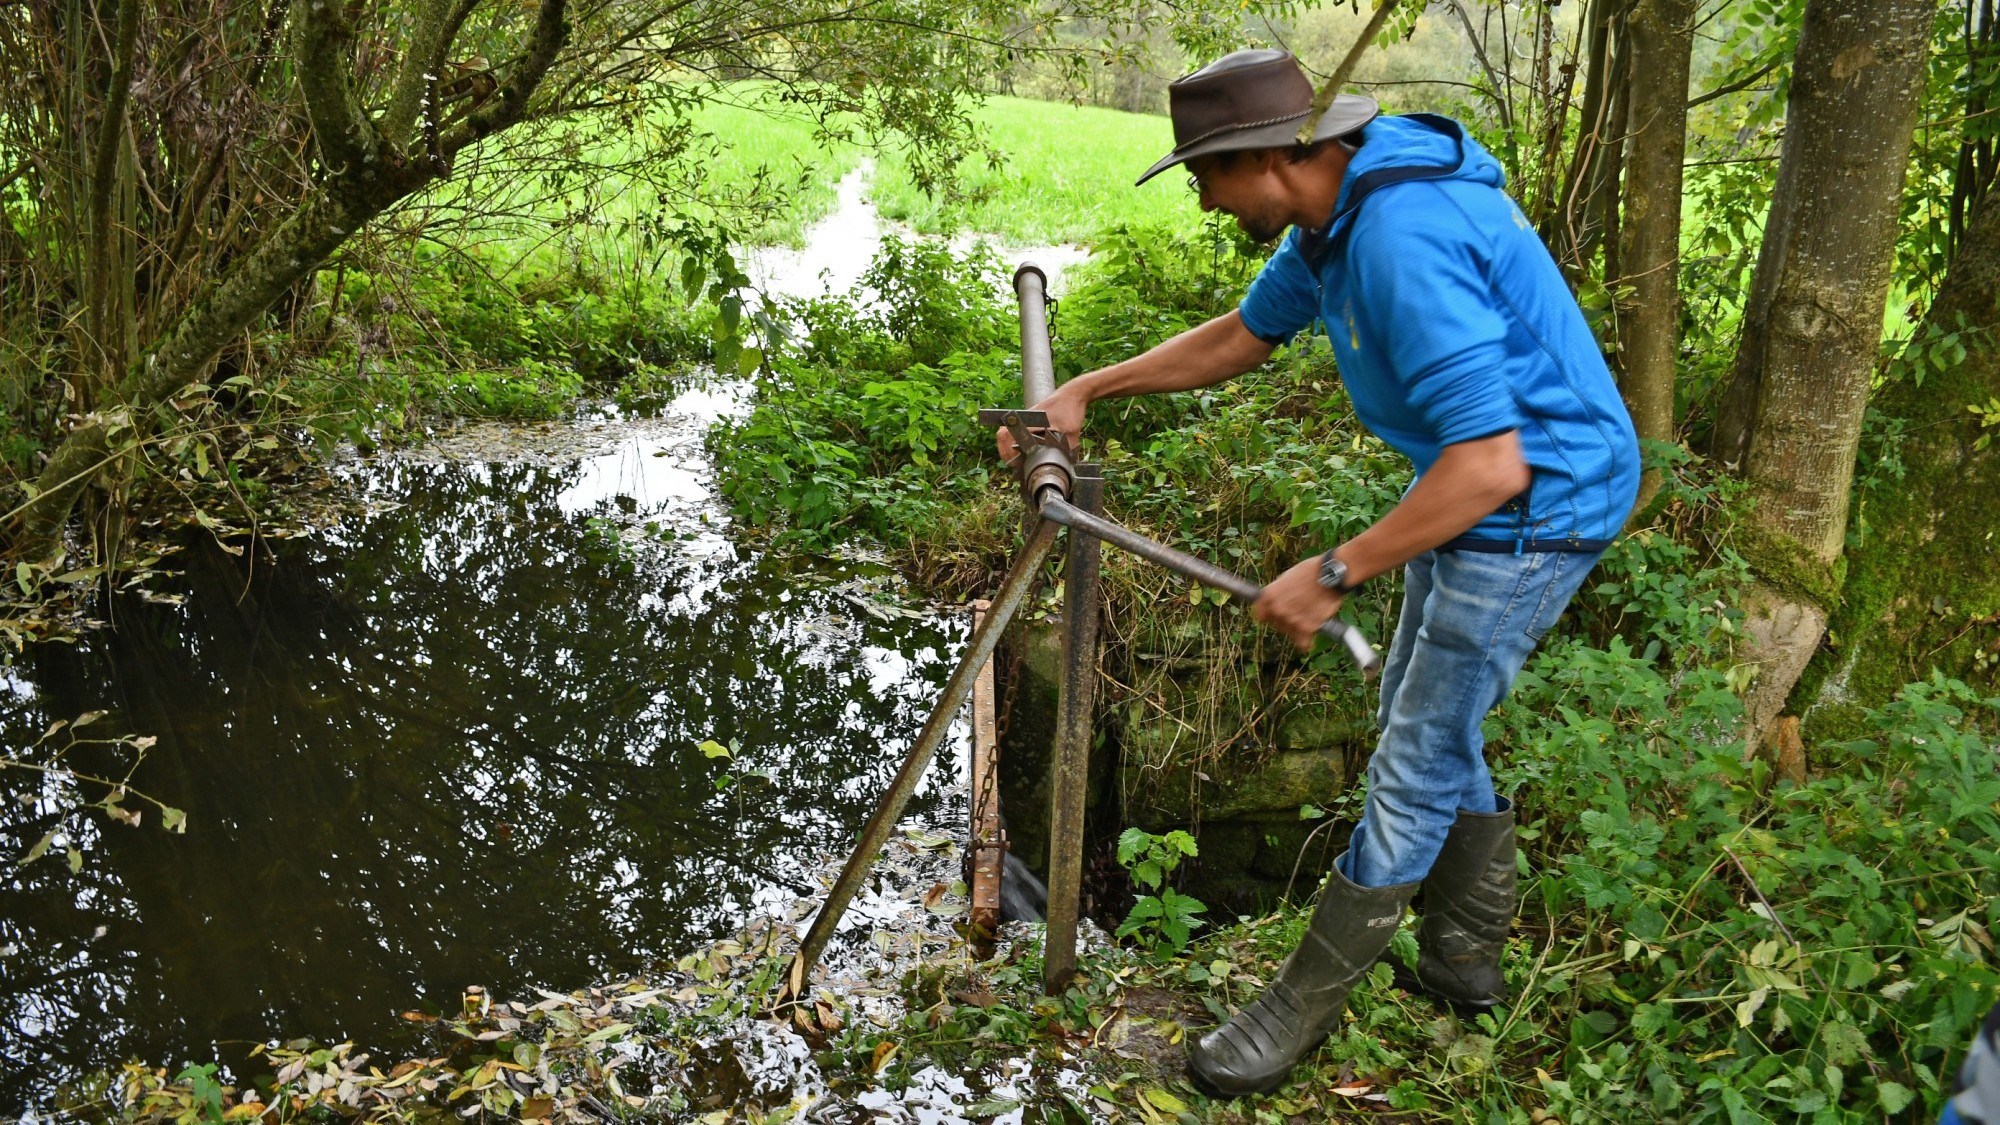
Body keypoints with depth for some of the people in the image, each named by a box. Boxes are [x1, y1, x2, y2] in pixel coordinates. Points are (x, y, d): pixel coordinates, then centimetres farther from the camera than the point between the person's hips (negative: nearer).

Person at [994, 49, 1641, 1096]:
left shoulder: (1403, 237, -31)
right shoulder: (1331, 216, 3)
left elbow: (1489, 466, -34)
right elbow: (1242, 335, 19)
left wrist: (1333, 575, -26)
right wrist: (1087, 391, 13)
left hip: (1539, 505, -10)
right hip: (1478, 484, 11)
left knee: (1414, 764, -2)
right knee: (1428, 725, 20)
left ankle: (1301, 1009, 13)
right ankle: (1466, 958, 38)